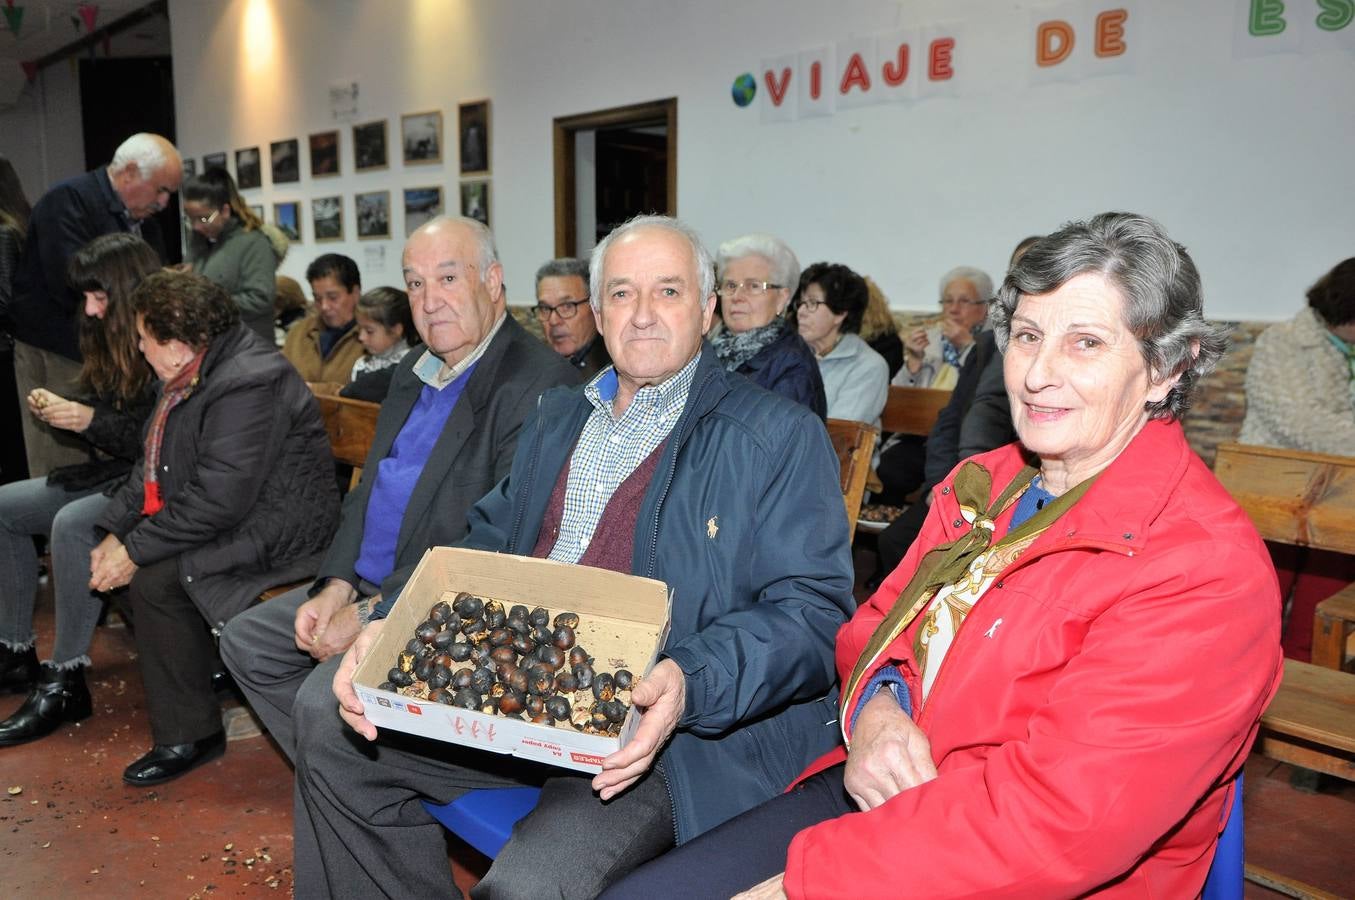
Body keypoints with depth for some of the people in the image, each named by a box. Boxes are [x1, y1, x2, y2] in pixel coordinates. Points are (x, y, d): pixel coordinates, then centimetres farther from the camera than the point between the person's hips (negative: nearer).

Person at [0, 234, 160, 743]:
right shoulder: (112, 338, 9)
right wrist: (60, 410, -1)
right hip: (113, 472, 10)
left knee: (72, 523, -30)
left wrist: (94, 421, -23)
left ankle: (65, 680, -18)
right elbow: (105, 419, 17)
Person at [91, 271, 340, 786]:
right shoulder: (192, 375, 9)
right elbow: (152, 468, 12)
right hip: (223, 521, 10)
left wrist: (135, 551, -19)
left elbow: (219, 500, -27)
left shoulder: (249, 385, -23)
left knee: (156, 579, -23)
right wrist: (115, 533, 0)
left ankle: (188, 737, -8)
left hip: (276, 530, -10)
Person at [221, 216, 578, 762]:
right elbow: (367, 492, 17)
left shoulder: (539, 382, -19)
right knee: (246, 641, 12)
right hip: (368, 586, 10)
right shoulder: (413, 374, 12)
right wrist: (337, 587, 0)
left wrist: (373, 613, -20)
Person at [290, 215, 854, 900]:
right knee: (326, 712, 3)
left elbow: (815, 612, -11)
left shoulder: (780, 437, -5)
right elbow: (486, 547, 18)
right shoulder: (556, 418, 18)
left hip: (671, 730, -7)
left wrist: (691, 683, -29)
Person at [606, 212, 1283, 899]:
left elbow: (1061, 821, -25)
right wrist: (872, 707, -11)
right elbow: (880, 619, 14)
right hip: (872, 792, 6)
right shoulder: (985, 482, 7)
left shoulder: (1208, 568, -19)